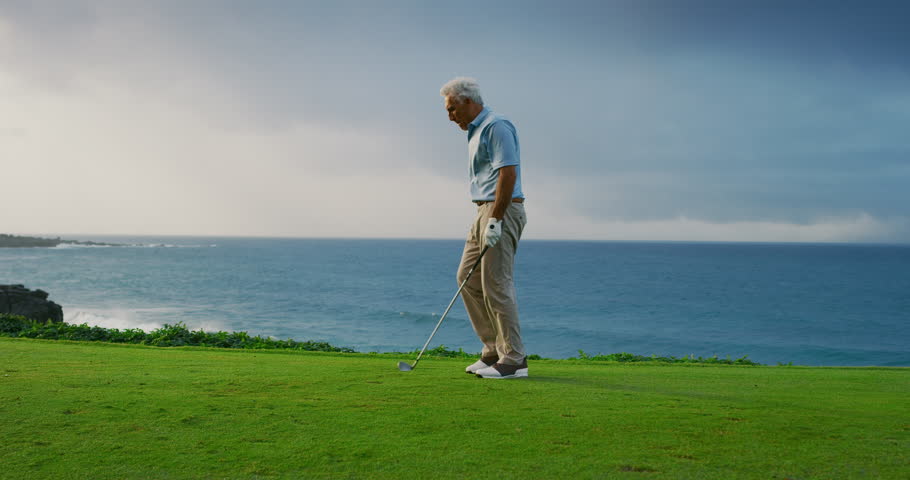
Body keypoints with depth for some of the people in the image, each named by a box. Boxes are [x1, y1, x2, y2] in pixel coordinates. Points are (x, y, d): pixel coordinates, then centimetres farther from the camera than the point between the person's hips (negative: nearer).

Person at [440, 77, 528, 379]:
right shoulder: (476, 131, 20)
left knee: (496, 284, -9)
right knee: (468, 279, 11)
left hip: (502, 211, -11)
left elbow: (508, 174, -21)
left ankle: (513, 360, -1)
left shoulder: (496, 126, -12)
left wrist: (495, 221, -23)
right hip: (486, 212, 11)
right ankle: (494, 349, 16)